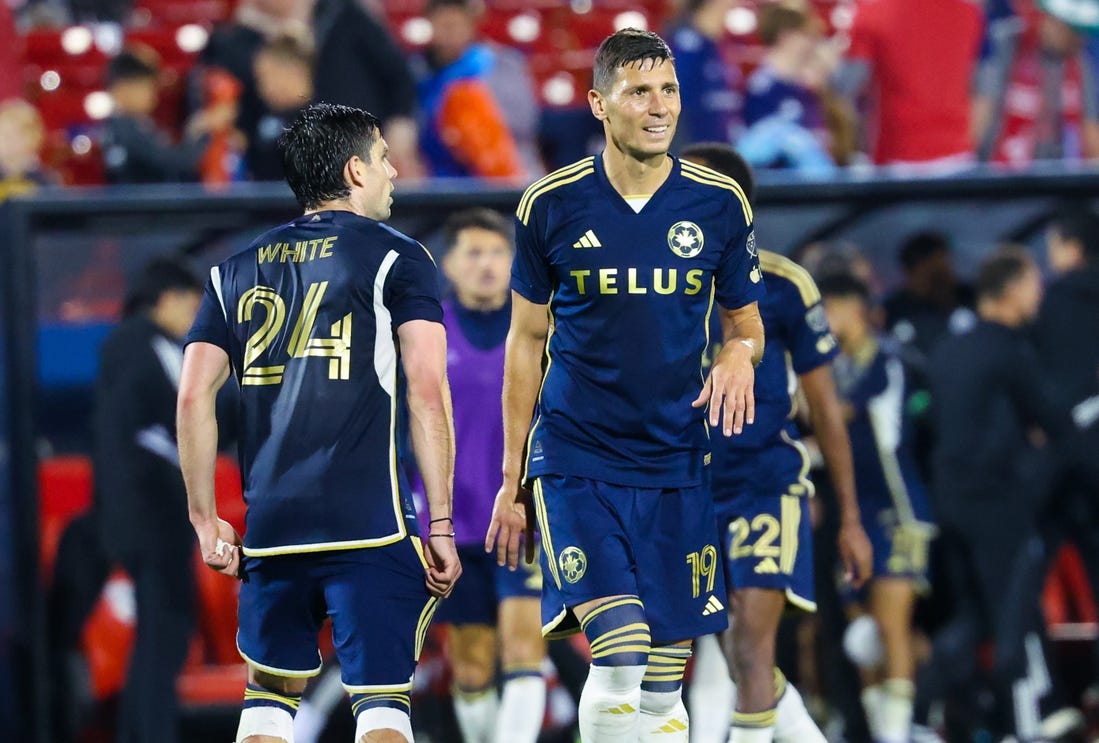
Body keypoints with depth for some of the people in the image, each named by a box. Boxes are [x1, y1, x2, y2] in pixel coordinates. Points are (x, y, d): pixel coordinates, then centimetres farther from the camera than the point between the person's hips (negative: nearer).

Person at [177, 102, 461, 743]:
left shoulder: (238, 270, 14)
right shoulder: (395, 258, 1)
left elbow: (194, 397, 8)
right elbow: (429, 395, -7)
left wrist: (205, 520, 12)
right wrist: (442, 525, -5)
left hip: (271, 524, 4)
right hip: (370, 523, -4)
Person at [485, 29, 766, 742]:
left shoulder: (720, 203, 2)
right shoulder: (551, 204, -2)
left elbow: (747, 323, 14)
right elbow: (526, 341, 7)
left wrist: (739, 355, -12)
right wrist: (512, 480, 7)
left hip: (676, 465, 2)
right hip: (575, 461, -2)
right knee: (619, 661, -20)